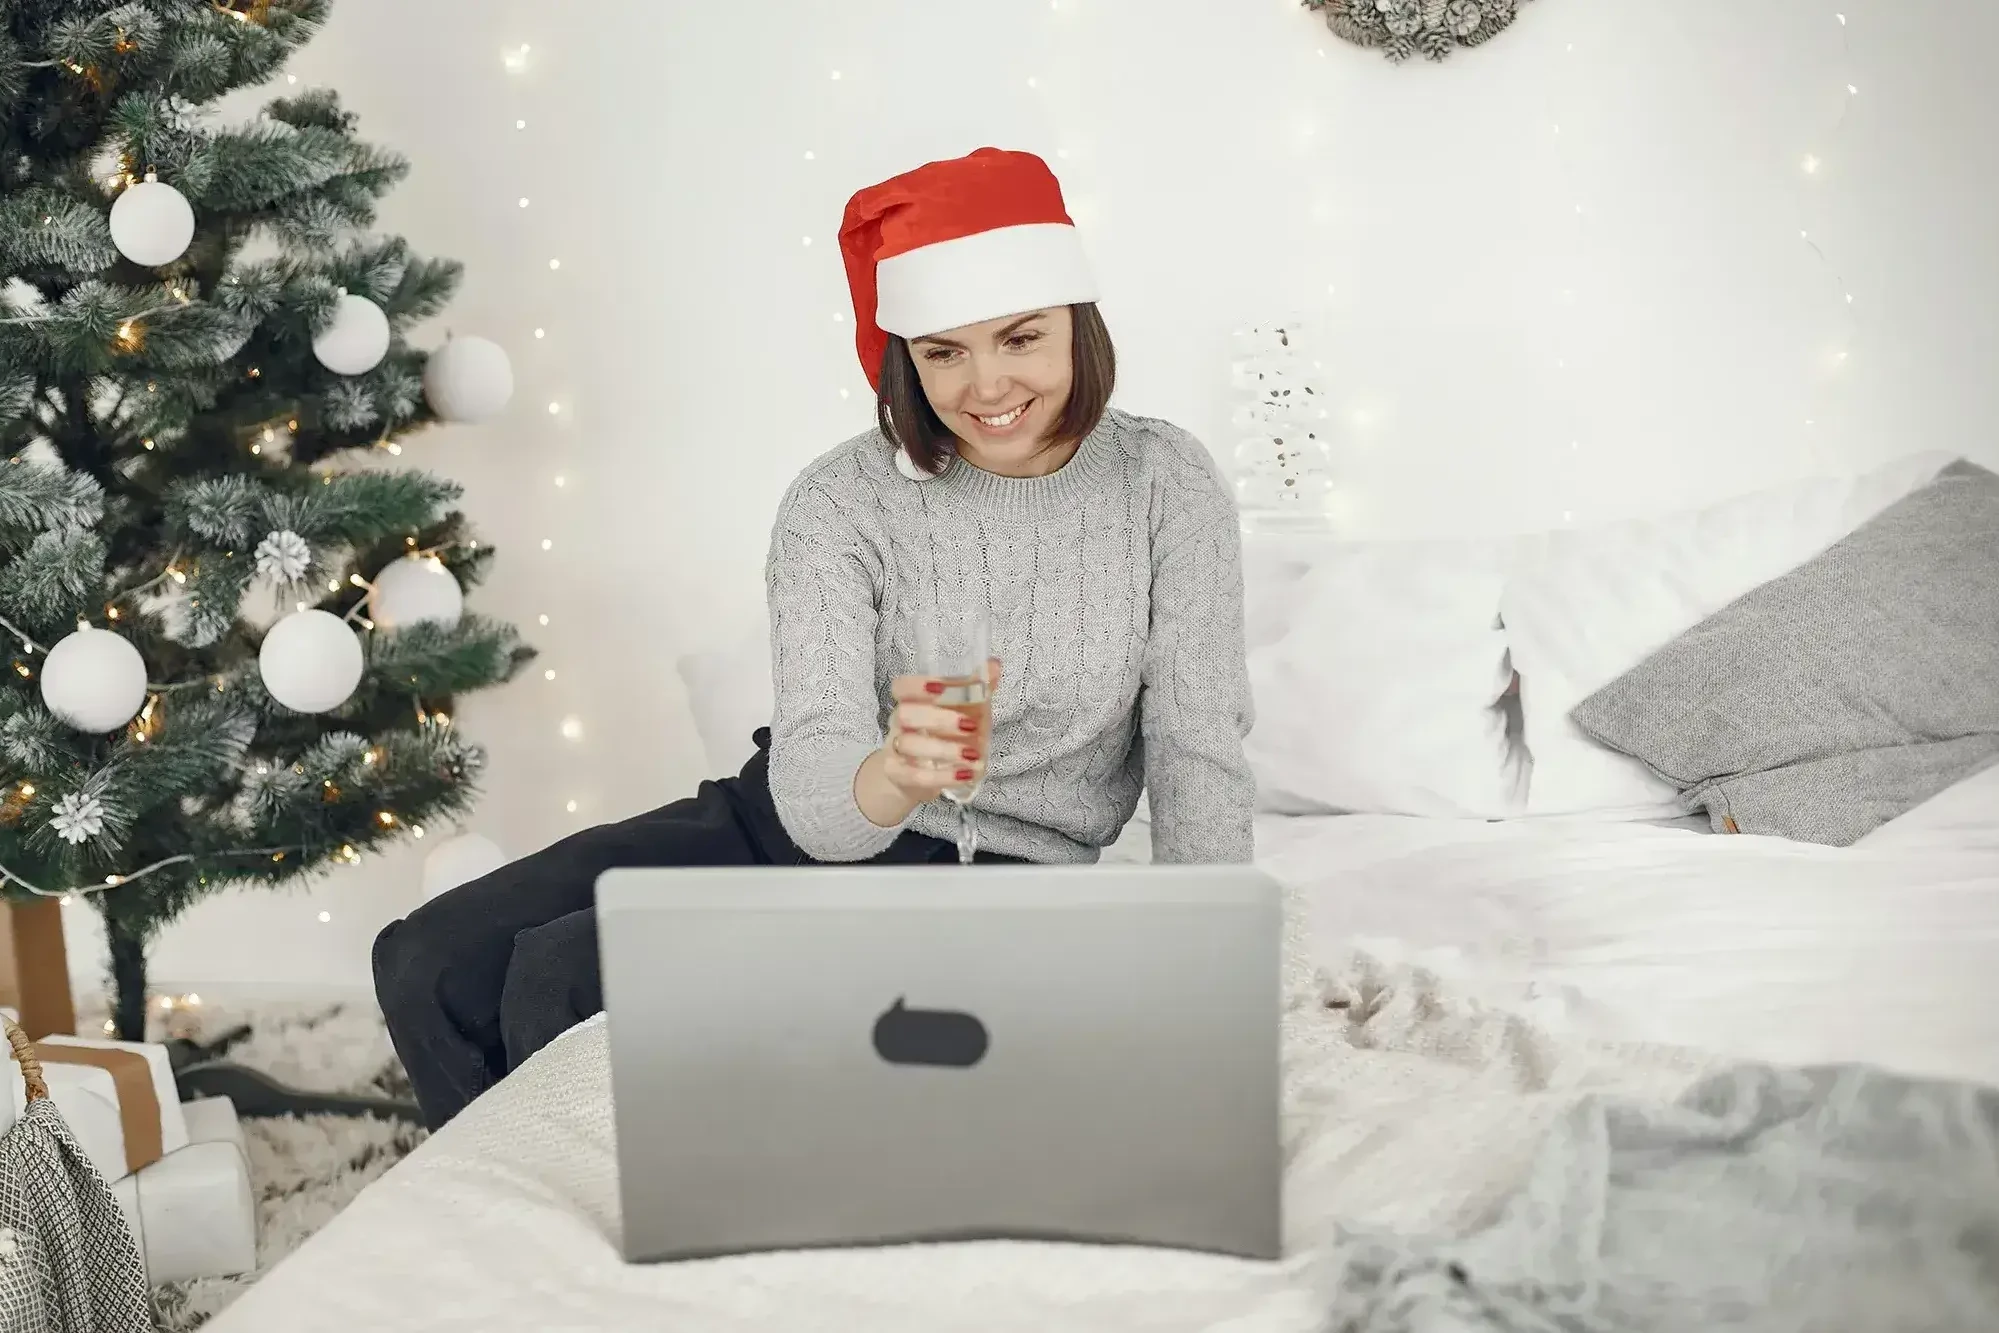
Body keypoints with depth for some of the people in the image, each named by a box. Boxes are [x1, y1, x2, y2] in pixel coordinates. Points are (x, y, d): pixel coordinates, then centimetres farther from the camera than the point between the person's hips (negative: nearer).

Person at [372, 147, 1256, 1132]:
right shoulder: (839, 503, -11)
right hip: (787, 823, 3)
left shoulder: (1169, 489, -9)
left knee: (560, 977, -21)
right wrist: (890, 777, -45)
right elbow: (811, 795, -21)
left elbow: (1198, 762, -9)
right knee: (432, 962, -9)